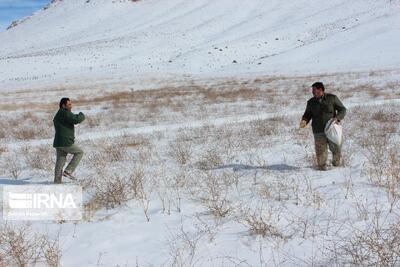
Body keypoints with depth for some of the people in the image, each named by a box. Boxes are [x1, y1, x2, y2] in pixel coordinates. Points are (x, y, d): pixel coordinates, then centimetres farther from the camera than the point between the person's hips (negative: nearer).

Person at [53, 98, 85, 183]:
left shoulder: (57, 115, 21)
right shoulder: (65, 113, -11)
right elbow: (77, 119, -22)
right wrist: (82, 115, -1)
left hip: (58, 143, 9)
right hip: (65, 143, -9)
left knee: (60, 163, 10)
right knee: (79, 152, 9)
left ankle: (57, 183, 9)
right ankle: (68, 171, 2)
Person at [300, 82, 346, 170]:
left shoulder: (332, 98, 2)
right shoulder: (311, 102, 8)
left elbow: (342, 109, 5)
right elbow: (308, 114, 15)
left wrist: (337, 118, -13)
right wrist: (304, 120, -7)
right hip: (318, 132, 1)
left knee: (336, 149, 3)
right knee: (321, 150, -2)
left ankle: (336, 162, 31)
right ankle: (322, 166, 17)